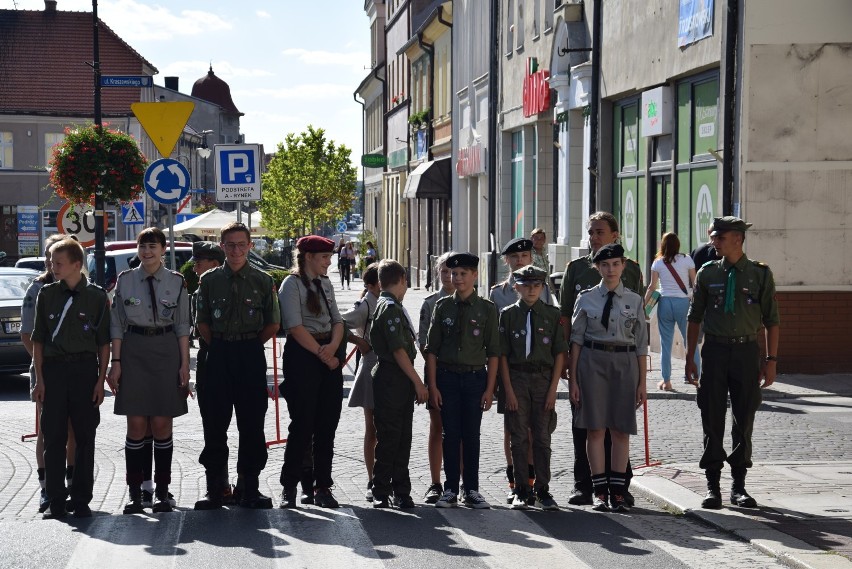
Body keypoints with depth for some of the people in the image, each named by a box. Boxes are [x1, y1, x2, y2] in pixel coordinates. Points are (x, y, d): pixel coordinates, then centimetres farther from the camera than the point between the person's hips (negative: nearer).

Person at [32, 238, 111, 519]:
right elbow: (39, 339, 9)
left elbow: (104, 342, 4)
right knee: (54, 437, 2)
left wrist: (101, 379, -2)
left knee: (85, 438, 2)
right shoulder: (47, 294, 6)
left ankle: (81, 500, 10)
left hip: (85, 369, -1)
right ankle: (55, 502, 8)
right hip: (53, 369, 1)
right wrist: (40, 378, 1)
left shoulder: (96, 296, 1)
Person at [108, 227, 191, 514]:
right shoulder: (125, 280, 5)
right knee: (136, 424, 0)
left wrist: (184, 364, 0)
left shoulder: (176, 282, 4)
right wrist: (116, 361, 0)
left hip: (166, 351, 0)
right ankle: (134, 493, 6)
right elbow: (117, 324, 6)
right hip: (133, 351, 0)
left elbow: (183, 326, 5)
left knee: (162, 424, 2)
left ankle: (162, 491, 11)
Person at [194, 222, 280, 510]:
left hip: (251, 356, -1)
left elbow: (273, 324, 6)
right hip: (218, 355, 1)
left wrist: (249, 346, 5)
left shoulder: (262, 281, 3)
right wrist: (220, 347, 5)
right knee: (214, 424, 2)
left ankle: (249, 488, 11)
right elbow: (203, 323, 10)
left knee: (252, 424, 2)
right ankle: (214, 489, 9)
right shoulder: (210, 279, 5)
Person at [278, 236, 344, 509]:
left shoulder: (325, 284, 16)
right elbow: (295, 327, -12)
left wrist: (333, 347, -7)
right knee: (302, 425, -5)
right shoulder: (292, 284, -5)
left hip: (329, 356, 7)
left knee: (327, 425, 6)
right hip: (302, 356, -7)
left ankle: (323, 487, 13)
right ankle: (289, 487, 6)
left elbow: (337, 321, 12)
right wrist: (321, 353, -12)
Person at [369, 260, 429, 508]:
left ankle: (401, 491, 14)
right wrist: (418, 383, -14)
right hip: (391, 379, -9)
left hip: (401, 382, 9)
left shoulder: (394, 307, 18)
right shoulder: (389, 308, -12)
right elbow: (398, 350, -17)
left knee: (402, 439, 10)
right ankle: (381, 493, 2)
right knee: (388, 438, -4)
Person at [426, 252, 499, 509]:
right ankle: (450, 490, 10)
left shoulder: (487, 309, 0)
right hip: (447, 377, 1)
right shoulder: (442, 306, 4)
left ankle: (472, 490, 13)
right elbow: (431, 348, 4)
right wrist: (432, 385, -2)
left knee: (471, 436, 5)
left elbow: (493, 352, 0)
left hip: (475, 377, -1)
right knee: (451, 435, 3)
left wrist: (489, 388, -4)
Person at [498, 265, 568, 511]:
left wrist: (553, 388, -4)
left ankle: (543, 490, 10)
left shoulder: (552, 314, 3)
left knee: (542, 437, 3)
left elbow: (559, 354, 3)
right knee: (519, 438, 4)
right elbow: (502, 355, 0)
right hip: (516, 379, 0)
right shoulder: (508, 314, 2)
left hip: (543, 379, 0)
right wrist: (508, 389, -7)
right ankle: (521, 490, 11)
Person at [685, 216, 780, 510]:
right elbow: (694, 318, 9)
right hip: (714, 350, 1)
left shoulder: (761, 274, 1)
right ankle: (712, 485, 11)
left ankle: (739, 486, 15)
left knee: (744, 419, 5)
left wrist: (771, 361, -2)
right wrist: (690, 358, 5)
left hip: (746, 351, -1)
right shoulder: (707, 273, 5)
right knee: (712, 419, 2)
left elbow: (772, 320, 3)